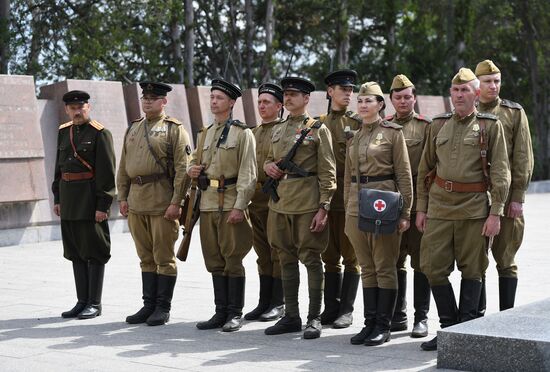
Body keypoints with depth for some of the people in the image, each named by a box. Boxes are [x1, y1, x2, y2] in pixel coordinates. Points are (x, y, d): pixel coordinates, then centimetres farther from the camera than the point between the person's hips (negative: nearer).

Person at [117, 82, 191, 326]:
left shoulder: (174, 129, -3)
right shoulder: (133, 129, 16)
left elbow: (182, 168, -10)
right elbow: (123, 167, 18)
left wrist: (176, 202, -16)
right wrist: (123, 197, 11)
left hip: (162, 202, -6)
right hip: (136, 202, 6)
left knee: (164, 257, 0)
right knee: (146, 257, 12)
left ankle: (163, 308, 7)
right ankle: (149, 305, 19)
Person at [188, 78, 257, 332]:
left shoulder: (242, 133, -4)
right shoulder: (206, 133, 16)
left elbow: (247, 174, -10)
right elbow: (195, 160, 27)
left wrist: (240, 206, -17)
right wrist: (192, 169, 3)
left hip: (231, 204, -6)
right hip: (208, 203, 6)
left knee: (233, 259, -3)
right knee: (215, 261, 9)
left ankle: (235, 314, 4)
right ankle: (221, 312, 16)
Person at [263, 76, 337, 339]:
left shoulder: (318, 129, -2)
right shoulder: (278, 130, 16)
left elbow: (328, 172, -6)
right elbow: (269, 159, 29)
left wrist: (323, 208, -13)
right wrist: (268, 166, 4)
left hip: (307, 202, -6)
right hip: (279, 201, 6)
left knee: (311, 258, -2)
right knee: (287, 259, 10)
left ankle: (314, 318, 5)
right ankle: (291, 316, 17)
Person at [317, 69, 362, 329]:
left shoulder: (358, 124, 1)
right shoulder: (318, 124, 11)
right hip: (324, 198, 4)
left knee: (350, 257, 1)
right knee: (330, 256, 9)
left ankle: (346, 310, 7)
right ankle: (331, 308, 16)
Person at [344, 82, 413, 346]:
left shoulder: (393, 132, -2)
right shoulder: (354, 137, 13)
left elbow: (404, 174, -4)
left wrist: (405, 212, -9)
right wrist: (347, 209, 15)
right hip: (356, 204, 6)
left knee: (385, 267, -1)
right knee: (367, 267, 9)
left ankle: (383, 326, 5)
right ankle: (369, 323, 15)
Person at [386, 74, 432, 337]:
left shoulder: (426, 126, 1)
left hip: (418, 202, -4)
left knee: (420, 261, 0)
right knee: (394, 261, 9)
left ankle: (421, 318, 7)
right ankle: (398, 315, 18)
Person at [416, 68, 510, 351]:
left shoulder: (490, 126, 1)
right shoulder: (438, 125, 11)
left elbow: (500, 172, -3)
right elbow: (425, 169, 14)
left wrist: (495, 213, -10)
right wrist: (421, 208, 9)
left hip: (474, 208, -3)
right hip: (439, 206, 3)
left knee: (472, 270, 4)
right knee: (433, 267, 0)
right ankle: (449, 328, 13)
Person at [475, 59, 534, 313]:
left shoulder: (515, 113, 4)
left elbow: (523, 159, 0)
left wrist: (518, 197, -7)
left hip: (505, 197, -2)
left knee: (505, 259, 2)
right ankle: (477, 314, 16)